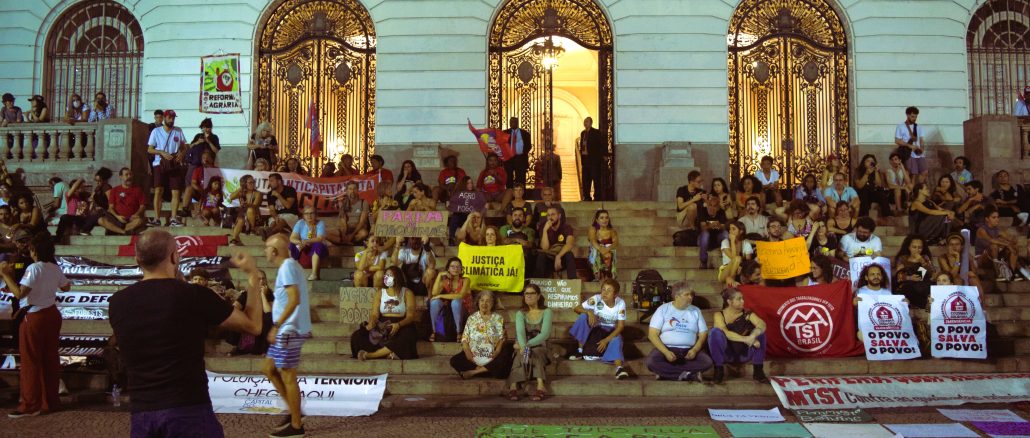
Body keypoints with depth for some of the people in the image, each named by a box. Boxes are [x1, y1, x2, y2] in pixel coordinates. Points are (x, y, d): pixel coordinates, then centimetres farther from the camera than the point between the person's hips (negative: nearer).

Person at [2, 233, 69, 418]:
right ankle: (51, 401, 20)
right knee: (50, 359, 12)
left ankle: (30, 405, 9)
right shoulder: (55, 268, 4)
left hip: (35, 318, -7)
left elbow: (19, 293, -23)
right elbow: (66, 287, 17)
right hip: (52, 314, 7)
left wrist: (5, 274, -17)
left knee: (30, 362, 3)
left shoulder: (34, 268, -17)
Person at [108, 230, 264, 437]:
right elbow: (253, 325, 1)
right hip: (189, 411, -4)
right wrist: (253, 274, 12)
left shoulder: (117, 303, 3)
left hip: (141, 414, 4)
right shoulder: (193, 295, -9)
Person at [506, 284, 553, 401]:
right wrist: (523, 346, -38)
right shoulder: (520, 313, 5)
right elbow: (520, 331, -15)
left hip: (540, 346, -1)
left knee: (535, 354, -35)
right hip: (524, 346, 1)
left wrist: (527, 344, -29)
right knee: (522, 355, -33)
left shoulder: (546, 312, 1)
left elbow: (545, 333, -15)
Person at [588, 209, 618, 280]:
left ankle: (609, 278, -45)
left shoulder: (612, 231, 8)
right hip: (595, 256, -1)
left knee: (609, 255, -35)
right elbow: (593, 242, -15)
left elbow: (616, 243, -10)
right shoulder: (593, 229, 5)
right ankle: (600, 278, -45)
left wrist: (608, 249, -35)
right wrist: (601, 249, -38)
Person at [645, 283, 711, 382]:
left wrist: (695, 350, -13)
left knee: (707, 361, -27)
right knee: (650, 362, -32)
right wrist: (666, 352, -19)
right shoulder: (663, 309, 1)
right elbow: (652, 335, -5)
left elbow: (703, 334, 8)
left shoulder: (696, 311, 10)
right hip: (666, 348, -2)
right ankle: (690, 375, -22)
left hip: (689, 350, 2)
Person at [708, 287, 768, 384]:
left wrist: (752, 336, -43)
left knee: (759, 331, -18)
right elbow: (725, 333, -28)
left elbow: (762, 324, -22)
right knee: (715, 332, -29)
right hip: (726, 355, -2)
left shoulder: (747, 314, -2)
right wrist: (746, 339, -39)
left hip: (745, 354, 2)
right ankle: (718, 371, -19)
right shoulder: (719, 315, -9)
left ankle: (758, 371, -12)